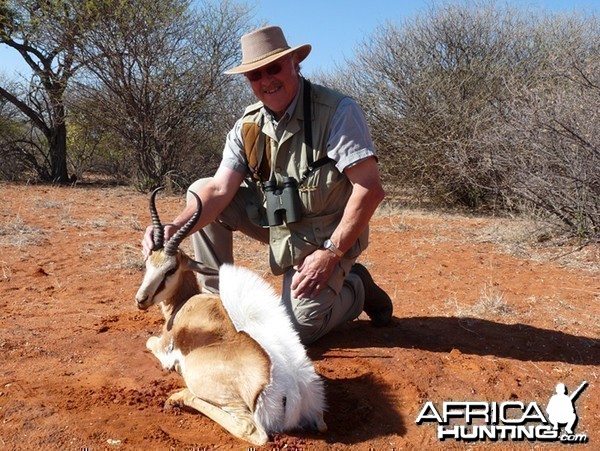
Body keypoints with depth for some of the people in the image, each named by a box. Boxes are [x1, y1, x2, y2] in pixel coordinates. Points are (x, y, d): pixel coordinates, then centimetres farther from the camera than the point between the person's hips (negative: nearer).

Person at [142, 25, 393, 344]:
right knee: (200, 191, -8)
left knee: (297, 329, -16)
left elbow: (370, 189, -23)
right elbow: (219, 190, -12)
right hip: (276, 225, 5)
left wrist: (331, 252, -25)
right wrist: (176, 228, -31)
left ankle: (356, 288, 15)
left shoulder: (338, 112, -19)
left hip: (327, 237, -5)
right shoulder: (247, 127, -3)